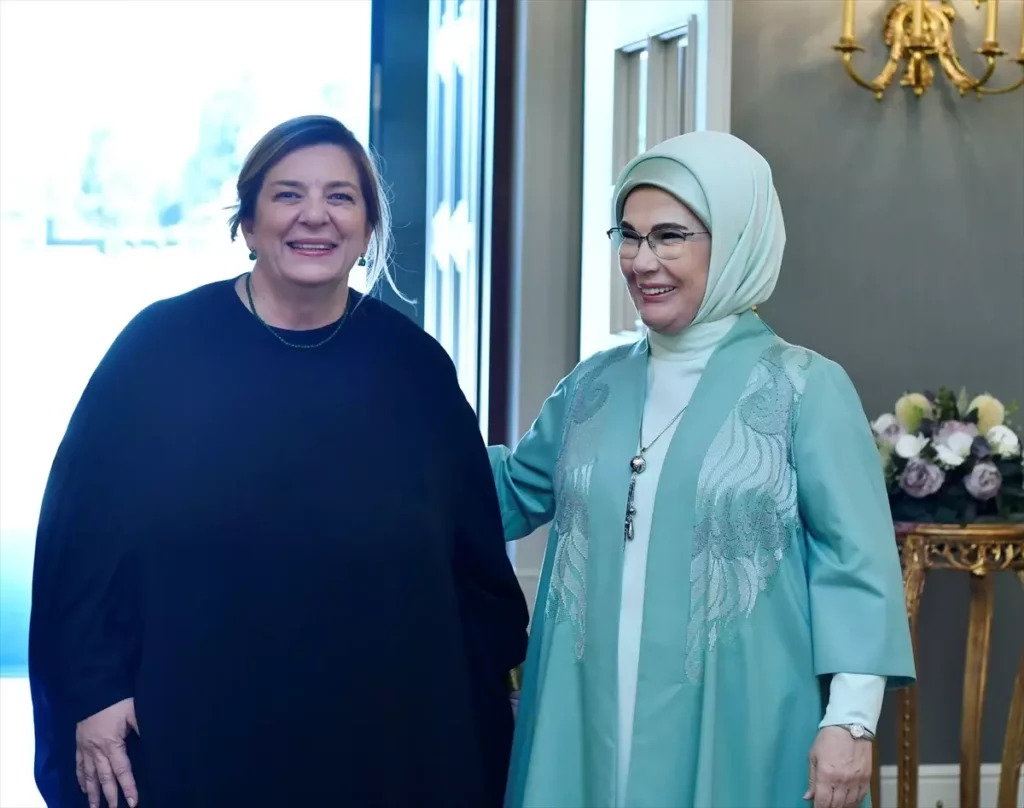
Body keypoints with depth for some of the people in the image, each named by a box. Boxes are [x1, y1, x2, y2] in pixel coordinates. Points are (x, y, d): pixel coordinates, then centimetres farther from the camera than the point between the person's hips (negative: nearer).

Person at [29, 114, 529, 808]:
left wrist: (487, 710, 7)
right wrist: (93, 691, -8)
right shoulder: (162, 347, -4)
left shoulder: (415, 368, 2)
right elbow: (84, 528, -3)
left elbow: (475, 558, 7)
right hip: (190, 740, -1)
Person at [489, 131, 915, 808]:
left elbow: (853, 559, -8)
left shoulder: (806, 388, -5)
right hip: (592, 722, 4)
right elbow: (516, 490, 24)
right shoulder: (595, 385, 9)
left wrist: (851, 718, -15)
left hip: (739, 731, -4)